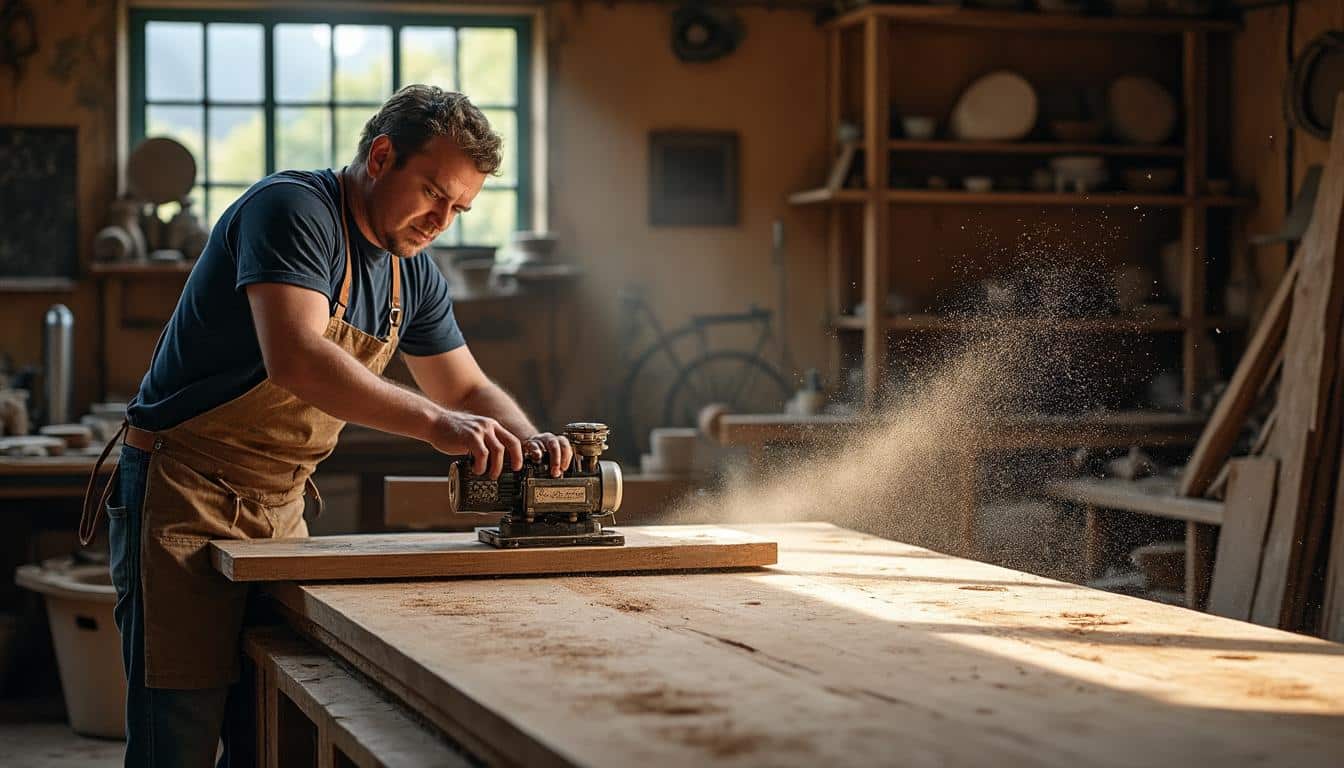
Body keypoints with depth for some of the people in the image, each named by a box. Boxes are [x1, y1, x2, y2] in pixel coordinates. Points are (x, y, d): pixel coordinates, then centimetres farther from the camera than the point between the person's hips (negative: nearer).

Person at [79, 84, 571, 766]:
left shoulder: (414, 273, 11)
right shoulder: (294, 207, -16)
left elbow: (469, 390, 19)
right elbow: (295, 359, -31)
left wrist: (526, 443, -4)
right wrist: (435, 423, -35)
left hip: (281, 507, 8)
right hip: (186, 497, -8)